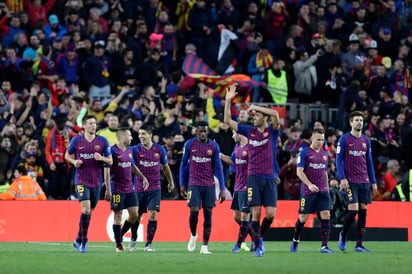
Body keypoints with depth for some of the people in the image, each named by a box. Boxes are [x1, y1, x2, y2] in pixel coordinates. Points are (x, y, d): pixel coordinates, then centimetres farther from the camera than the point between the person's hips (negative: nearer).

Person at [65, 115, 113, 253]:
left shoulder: (102, 141, 1)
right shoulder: (76, 140, -1)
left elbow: (110, 161, 4)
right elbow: (67, 155, 13)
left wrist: (101, 158, -18)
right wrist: (74, 162, -8)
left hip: (96, 182, 3)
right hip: (81, 180, -3)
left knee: (89, 212, 10)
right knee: (86, 209, -20)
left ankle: (79, 240, 27)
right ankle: (83, 241, -12)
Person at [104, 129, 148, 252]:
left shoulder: (129, 150, 12)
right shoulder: (112, 151, -11)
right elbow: (106, 170, -14)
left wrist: (143, 177, 22)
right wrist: (108, 190, -19)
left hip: (130, 189, 7)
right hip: (117, 189, -7)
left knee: (134, 214, 2)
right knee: (118, 216, -3)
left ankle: (120, 236, 20)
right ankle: (118, 244, 4)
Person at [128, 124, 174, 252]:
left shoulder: (159, 149, 1)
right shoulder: (135, 150, -3)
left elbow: (165, 167, 14)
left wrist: (170, 182, 23)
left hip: (155, 188, 0)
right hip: (139, 188, 0)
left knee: (153, 214, -12)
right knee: (137, 216, 8)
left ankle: (148, 244, -6)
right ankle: (133, 238, 35)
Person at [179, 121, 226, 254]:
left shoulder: (214, 146, 0)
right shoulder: (189, 144, 0)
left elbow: (218, 167, 2)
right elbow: (184, 164, 8)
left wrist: (222, 188, -2)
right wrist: (182, 184, 6)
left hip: (209, 184, 1)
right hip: (194, 184, -1)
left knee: (208, 214, -2)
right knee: (194, 212, -11)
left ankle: (204, 246, 2)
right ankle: (193, 235, 19)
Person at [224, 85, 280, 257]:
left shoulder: (272, 131, 1)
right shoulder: (250, 131, 9)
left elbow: (275, 114, -19)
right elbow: (228, 121, 9)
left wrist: (256, 107, -12)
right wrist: (228, 101, 0)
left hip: (270, 178, -1)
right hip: (254, 177, 1)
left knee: (271, 214, -5)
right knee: (256, 213, -5)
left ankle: (260, 236, 21)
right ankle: (257, 245, 2)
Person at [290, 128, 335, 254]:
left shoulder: (324, 154, 14)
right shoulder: (305, 152, -4)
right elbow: (299, 171, -11)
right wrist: (309, 184, -22)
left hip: (322, 191, 4)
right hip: (308, 191, -4)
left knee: (326, 215, -10)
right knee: (303, 218, 2)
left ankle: (324, 246, -11)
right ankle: (295, 241, 27)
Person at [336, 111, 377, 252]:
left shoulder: (366, 140, 12)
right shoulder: (344, 139, -2)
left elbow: (369, 162, 17)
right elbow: (338, 160, -3)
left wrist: (373, 181, 12)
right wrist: (342, 178, -14)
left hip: (364, 181, 5)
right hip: (350, 181, -5)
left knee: (363, 211, 1)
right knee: (353, 209, -13)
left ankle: (359, 245, 4)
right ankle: (343, 234, 15)